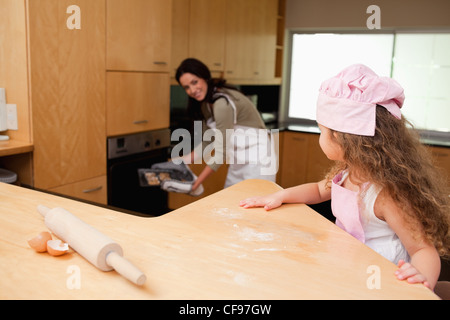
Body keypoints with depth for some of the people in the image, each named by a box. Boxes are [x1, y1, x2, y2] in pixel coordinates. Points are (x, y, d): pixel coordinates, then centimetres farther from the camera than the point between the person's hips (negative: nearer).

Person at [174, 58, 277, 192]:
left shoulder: (223, 103, -24)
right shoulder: (206, 103, 4)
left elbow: (221, 152, -23)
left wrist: (196, 183, -18)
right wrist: (183, 161, 3)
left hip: (257, 160, -9)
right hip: (238, 163, 9)